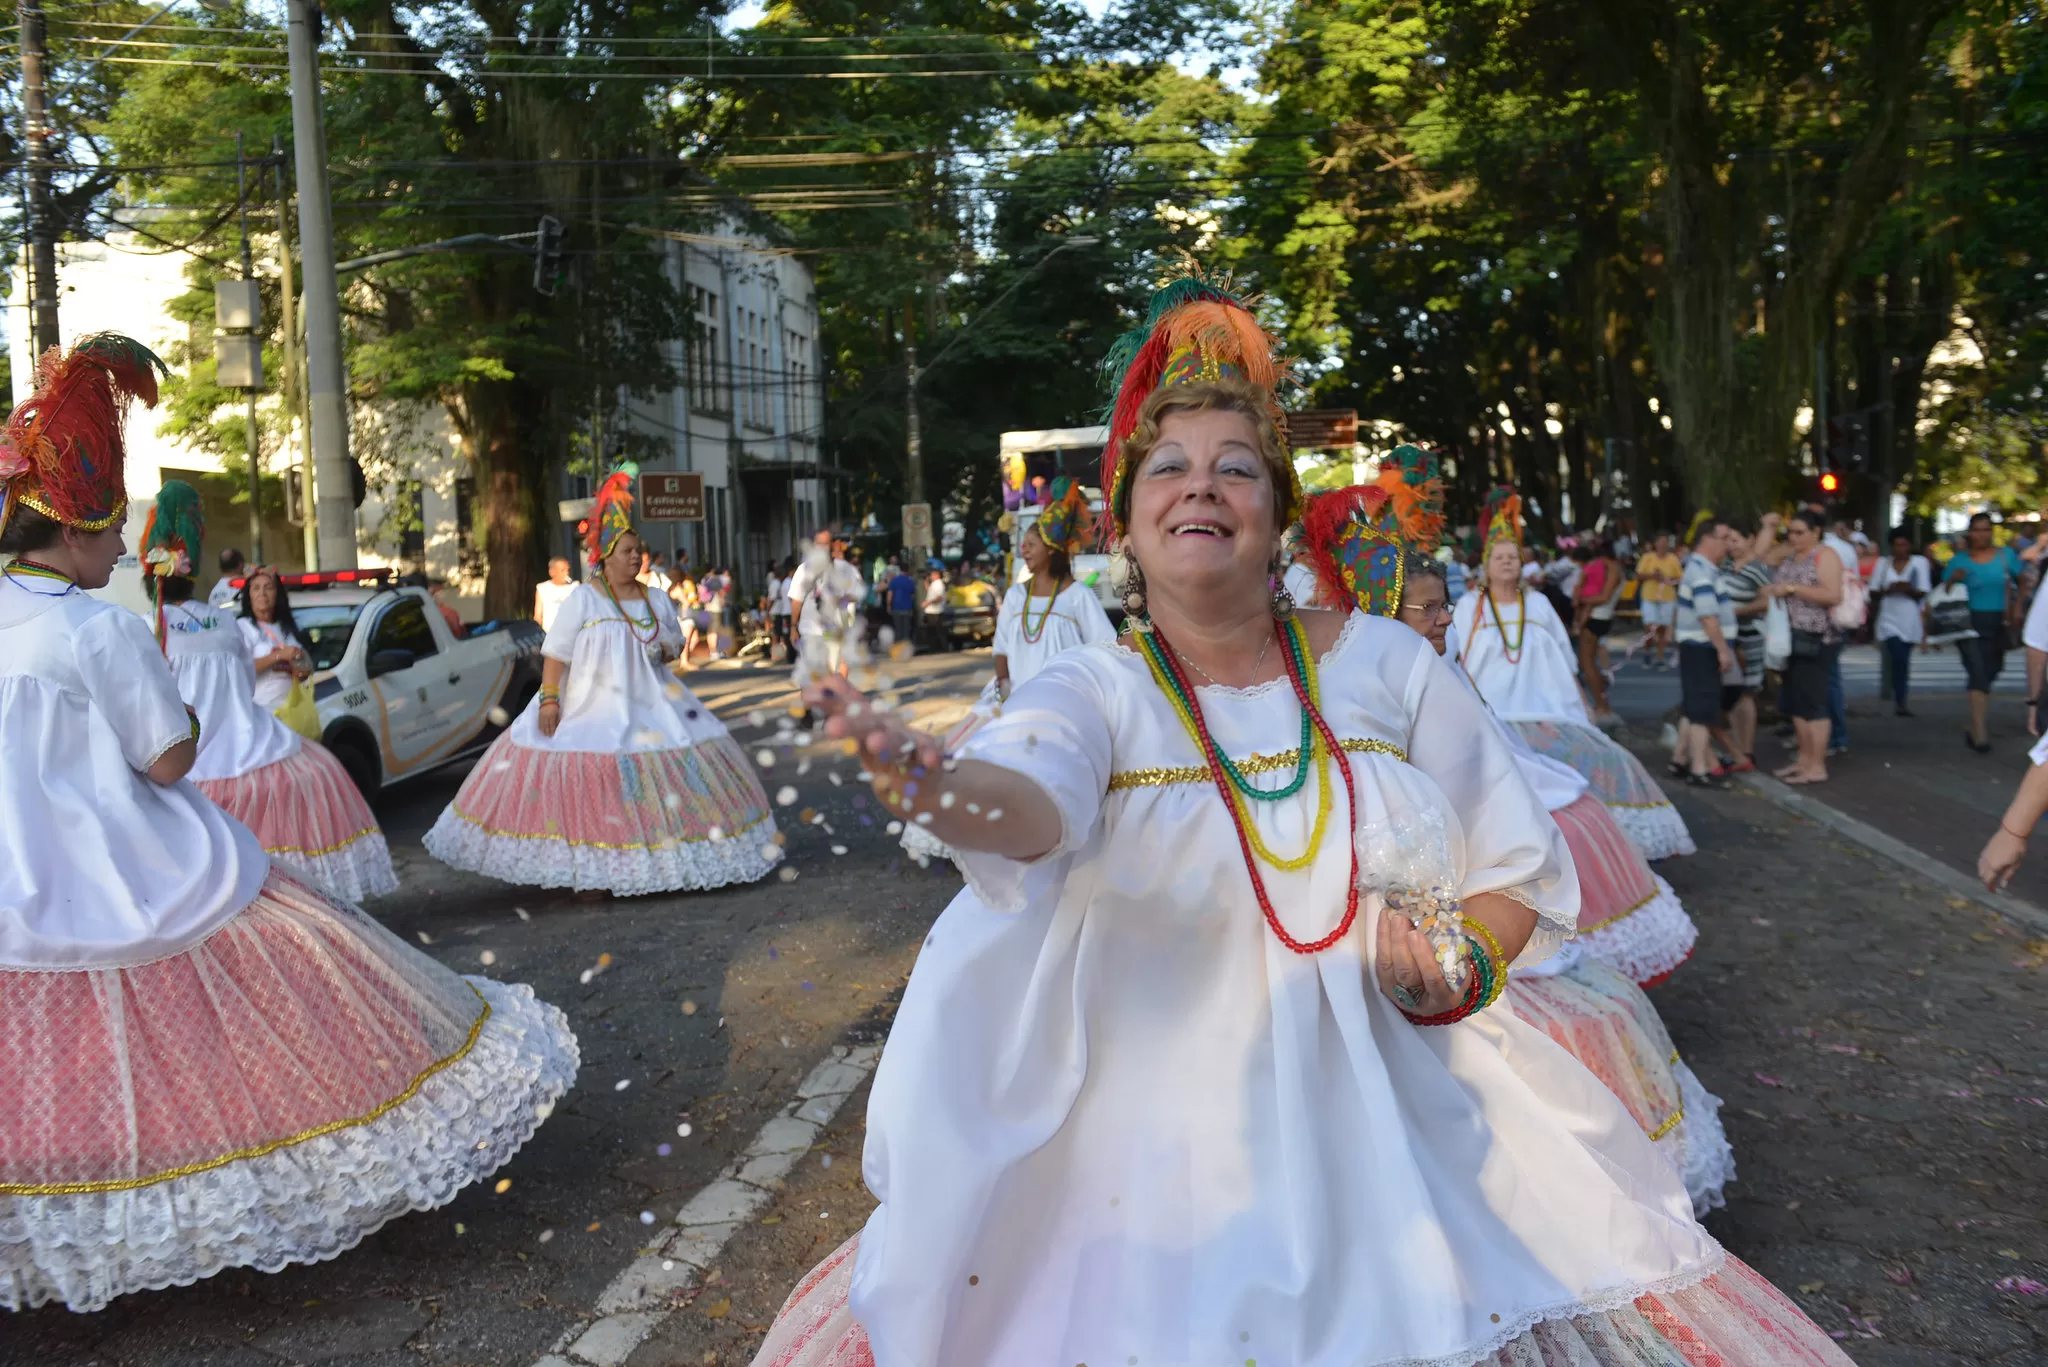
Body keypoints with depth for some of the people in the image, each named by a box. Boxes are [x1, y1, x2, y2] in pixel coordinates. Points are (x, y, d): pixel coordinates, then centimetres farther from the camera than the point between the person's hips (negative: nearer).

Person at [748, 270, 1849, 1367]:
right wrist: (938, 783, -54)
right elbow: (1028, 798, -32)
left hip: (1407, 1140, 2)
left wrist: (1459, 963, -13)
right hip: (1168, 1150, -1)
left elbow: (1522, 875, 7)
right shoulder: (1096, 694, -7)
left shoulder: (1384, 662, -1)